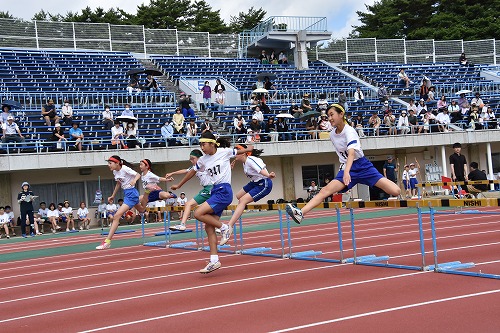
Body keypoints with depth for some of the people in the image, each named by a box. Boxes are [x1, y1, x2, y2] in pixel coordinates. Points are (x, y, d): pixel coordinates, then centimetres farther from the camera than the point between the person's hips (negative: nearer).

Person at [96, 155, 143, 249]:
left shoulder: (125, 169, -19)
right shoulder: (115, 172, 5)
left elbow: (138, 175, -17)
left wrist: (134, 180, -38)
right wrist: (113, 196, 22)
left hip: (131, 194, -10)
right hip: (126, 194, 10)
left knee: (116, 216, -16)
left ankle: (107, 242, -16)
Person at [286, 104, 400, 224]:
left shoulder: (349, 131, -18)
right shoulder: (332, 135, 3)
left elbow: (351, 153, -35)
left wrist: (347, 172, -50)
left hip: (363, 166, -4)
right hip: (346, 168, 5)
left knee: (396, 191, -14)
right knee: (325, 190, -20)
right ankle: (301, 213, -34)